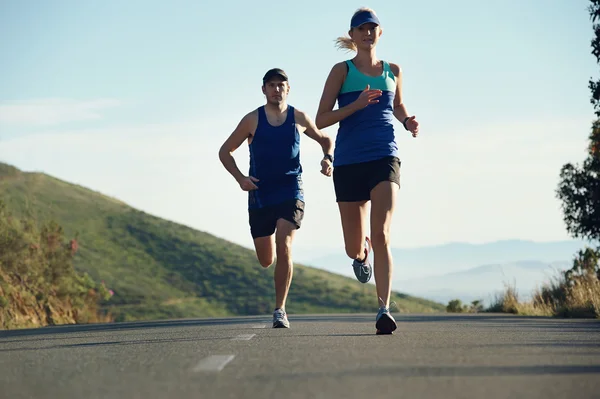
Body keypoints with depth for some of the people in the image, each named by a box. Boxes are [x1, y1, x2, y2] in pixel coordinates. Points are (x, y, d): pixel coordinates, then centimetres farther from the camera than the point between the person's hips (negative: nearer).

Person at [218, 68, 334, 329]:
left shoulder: (299, 119, 3)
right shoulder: (252, 120, -1)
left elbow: (325, 139, 21)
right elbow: (225, 151, 7)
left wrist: (328, 159, 0)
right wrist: (240, 178, -8)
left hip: (290, 193, -1)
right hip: (260, 196, 1)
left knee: (284, 247, -21)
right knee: (266, 261, 7)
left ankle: (280, 310, -14)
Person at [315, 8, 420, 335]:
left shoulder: (393, 71, 11)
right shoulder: (342, 71, 3)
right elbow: (321, 120, -2)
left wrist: (407, 121, 7)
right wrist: (357, 104, -16)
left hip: (384, 159, 0)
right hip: (348, 162, 0)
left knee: (381, 235, -19)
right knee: (354, 248, 7)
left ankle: (384, 309, -21)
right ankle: (362, 254, 46)